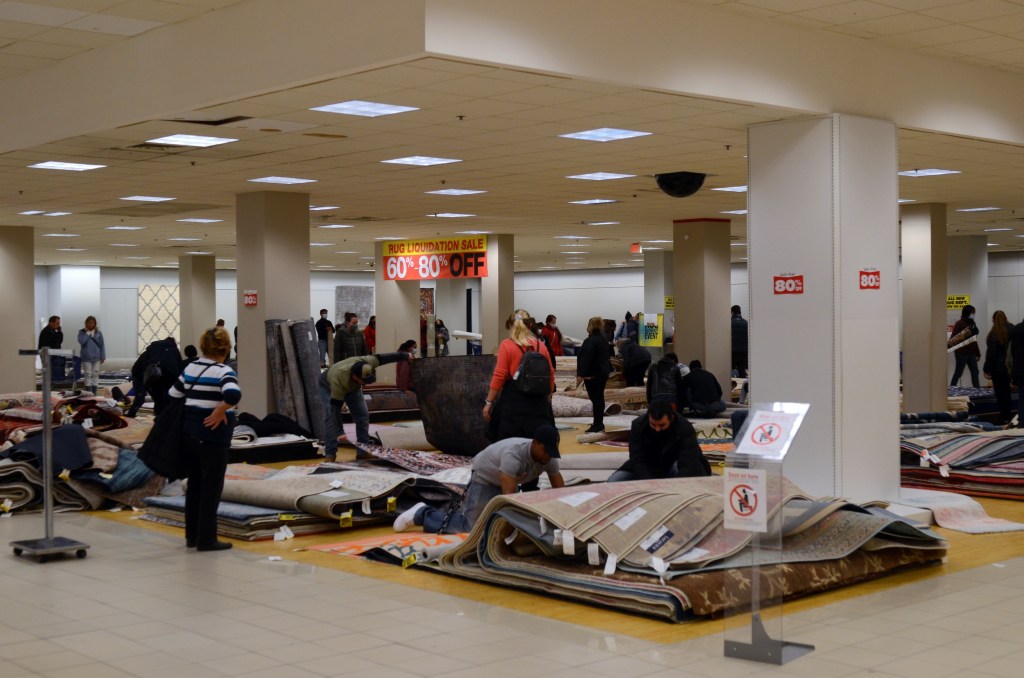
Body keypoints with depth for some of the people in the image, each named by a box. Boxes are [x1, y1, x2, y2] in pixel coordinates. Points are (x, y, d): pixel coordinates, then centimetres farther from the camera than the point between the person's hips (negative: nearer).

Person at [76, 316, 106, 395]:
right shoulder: (82, 332, -1)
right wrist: (87, 333, -13)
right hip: (86, 358, -2)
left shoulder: (98, 333, 1)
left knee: (95, 374, 5)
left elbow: (102, 345, 4)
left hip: (96, 357, 2)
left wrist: (103, 357, 2)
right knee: (87, 375, 0)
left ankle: (94, 393, 11)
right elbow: (81, 341, -18)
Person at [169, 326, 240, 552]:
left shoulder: (191, 368, 7)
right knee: (211, 487, 2)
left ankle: (192, 535, 23)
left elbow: (173, 395, 11)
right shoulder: (223, 372, -13)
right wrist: (220, 411, -18)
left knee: (194, 484, 16)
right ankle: (206, 539, 6)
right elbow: (233, 394, -32)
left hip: (190, 432, 7)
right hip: (213, 436, -7)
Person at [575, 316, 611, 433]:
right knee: (599, 398, 15)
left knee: (596, 399, -7)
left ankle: (597, 425, -6)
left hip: (593, 375, -10)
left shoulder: (591, 341, -18)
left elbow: (586, 359, -22)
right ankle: (599, 424, 23)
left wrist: (581, 374, -20)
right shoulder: (603, 340, 12)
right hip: (603, 373, 10)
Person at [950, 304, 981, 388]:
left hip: (971, 353, 8)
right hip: (961, 353, -7)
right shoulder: (959, 324, -10)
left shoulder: (972, 323, 14)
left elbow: (974, 340, 20)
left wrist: (977, 353, 21)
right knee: (958, 373, -2)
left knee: (975, 372, 7)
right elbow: (953, 338, -16)